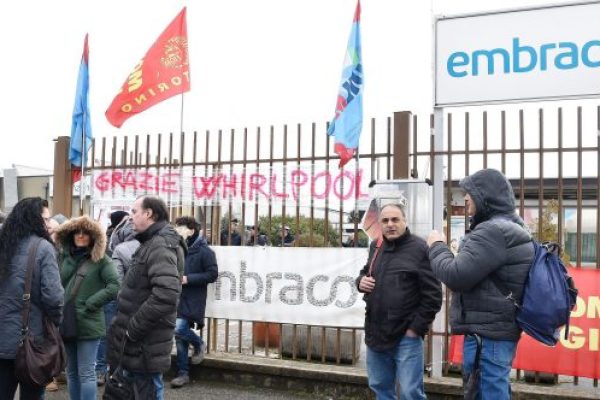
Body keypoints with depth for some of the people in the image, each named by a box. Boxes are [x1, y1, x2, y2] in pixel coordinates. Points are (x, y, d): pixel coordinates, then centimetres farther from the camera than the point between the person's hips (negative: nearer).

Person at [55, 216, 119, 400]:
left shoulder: (101, 260, -6)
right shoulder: (64, 256, 9)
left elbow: (115, 286, -15)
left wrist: (90, 303, -15)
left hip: (87, 324, -5)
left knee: (86, 373, -1)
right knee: (71, 372, 16)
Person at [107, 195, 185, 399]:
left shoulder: (161, 246, -19)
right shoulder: (151, 244, 16)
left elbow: (166, 296, -32)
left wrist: (133, 329, -23)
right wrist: (129, 327, 14)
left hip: (144, 344, -10)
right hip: (138, 342, 10)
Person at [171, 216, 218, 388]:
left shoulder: (204, 251, -8)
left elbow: (212, 274, -13)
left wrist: (187, 279, -18)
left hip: (193, 300, -6)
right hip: (178, 298, 6)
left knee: (179, 329, -20)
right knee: (180, 335, 8)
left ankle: (198, 344, 10)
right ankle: (183, 373, 18)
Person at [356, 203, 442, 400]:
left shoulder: (420, 249, -11)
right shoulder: (376, 246, 8)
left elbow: (432, 295, -12)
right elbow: (365, 272, 25)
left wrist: (415, 328, -13)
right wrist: (361, 281, 1)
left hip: (406, 336, -6)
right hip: (375, 333, 6)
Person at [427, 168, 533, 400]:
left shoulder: (493, 231, -18)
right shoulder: (509, 227, 17)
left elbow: (456, 276, -21)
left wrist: (437, 247, -5)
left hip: (487, 334, -11)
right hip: (498, 331, 11)